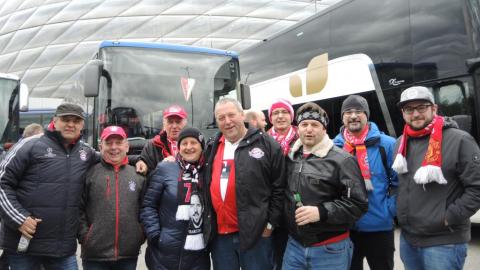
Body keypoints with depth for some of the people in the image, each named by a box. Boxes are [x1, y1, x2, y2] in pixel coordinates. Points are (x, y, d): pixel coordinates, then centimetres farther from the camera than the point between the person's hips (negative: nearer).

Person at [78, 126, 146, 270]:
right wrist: (84, 235, -7)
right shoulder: (90, 173, 0)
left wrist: (141, 235, 1)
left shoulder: (138, 175, 7)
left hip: (129, 254, 2)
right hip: (95, 254, -2)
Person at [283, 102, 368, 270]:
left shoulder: (342, 160, -9)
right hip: (294, 245, 4)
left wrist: (321, 212, -21)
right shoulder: (290, 158, 7)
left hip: (330, 250, -4)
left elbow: (358, 204, -13)